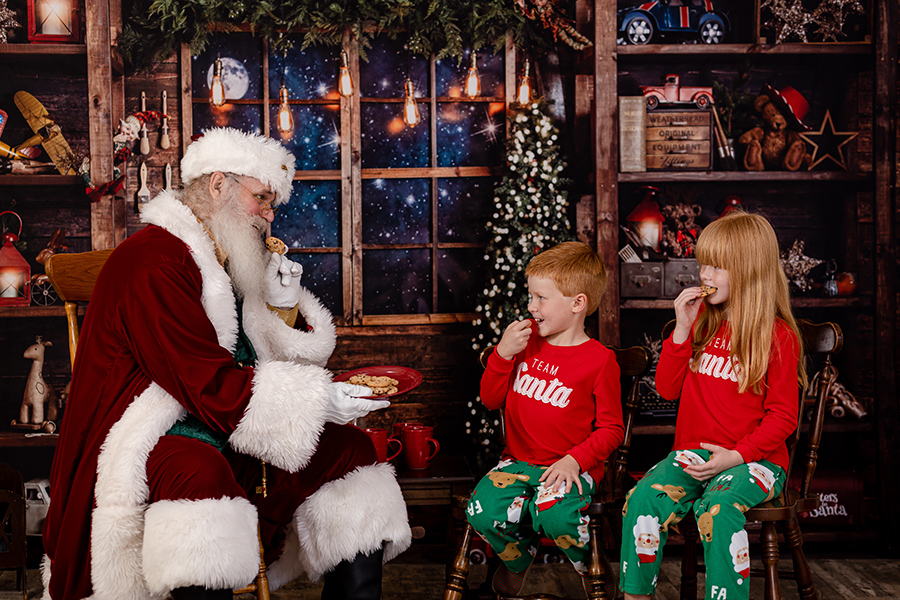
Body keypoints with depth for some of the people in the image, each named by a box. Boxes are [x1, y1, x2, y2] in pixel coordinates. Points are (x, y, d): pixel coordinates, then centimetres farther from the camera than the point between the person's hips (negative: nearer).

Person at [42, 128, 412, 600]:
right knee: (200, 475, -41)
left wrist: (282, 305, 0)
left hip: (233, 438, 9)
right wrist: (319, 399, -23)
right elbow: (211, 387, -23)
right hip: (155, 440, -9)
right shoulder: (154, 261, -15)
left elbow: (278, 364, 19)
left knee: (351, 448, -2)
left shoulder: (232, 265, 17)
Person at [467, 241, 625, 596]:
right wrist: (503, 354, -5)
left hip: (570, 467, -4)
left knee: (555, 516, -34)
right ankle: (519, 559, 13)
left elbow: (611, 429, -3)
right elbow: (491, 400, 10)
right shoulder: (526, 342, 8)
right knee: (482, 511, -23)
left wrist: (575, 460, -18)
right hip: (518, 461, 4)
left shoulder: (600, 360, -6)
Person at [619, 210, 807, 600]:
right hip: (693, 452, 5)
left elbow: (782, 415, -4)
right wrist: (682, 329, -2)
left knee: (718, 509, -35)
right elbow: (667, 389, 9)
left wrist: (737, 455, -17)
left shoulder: (778, 336, -4)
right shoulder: (702, 322, 12)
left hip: (753, 459, -4)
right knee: (643, 498, -22)